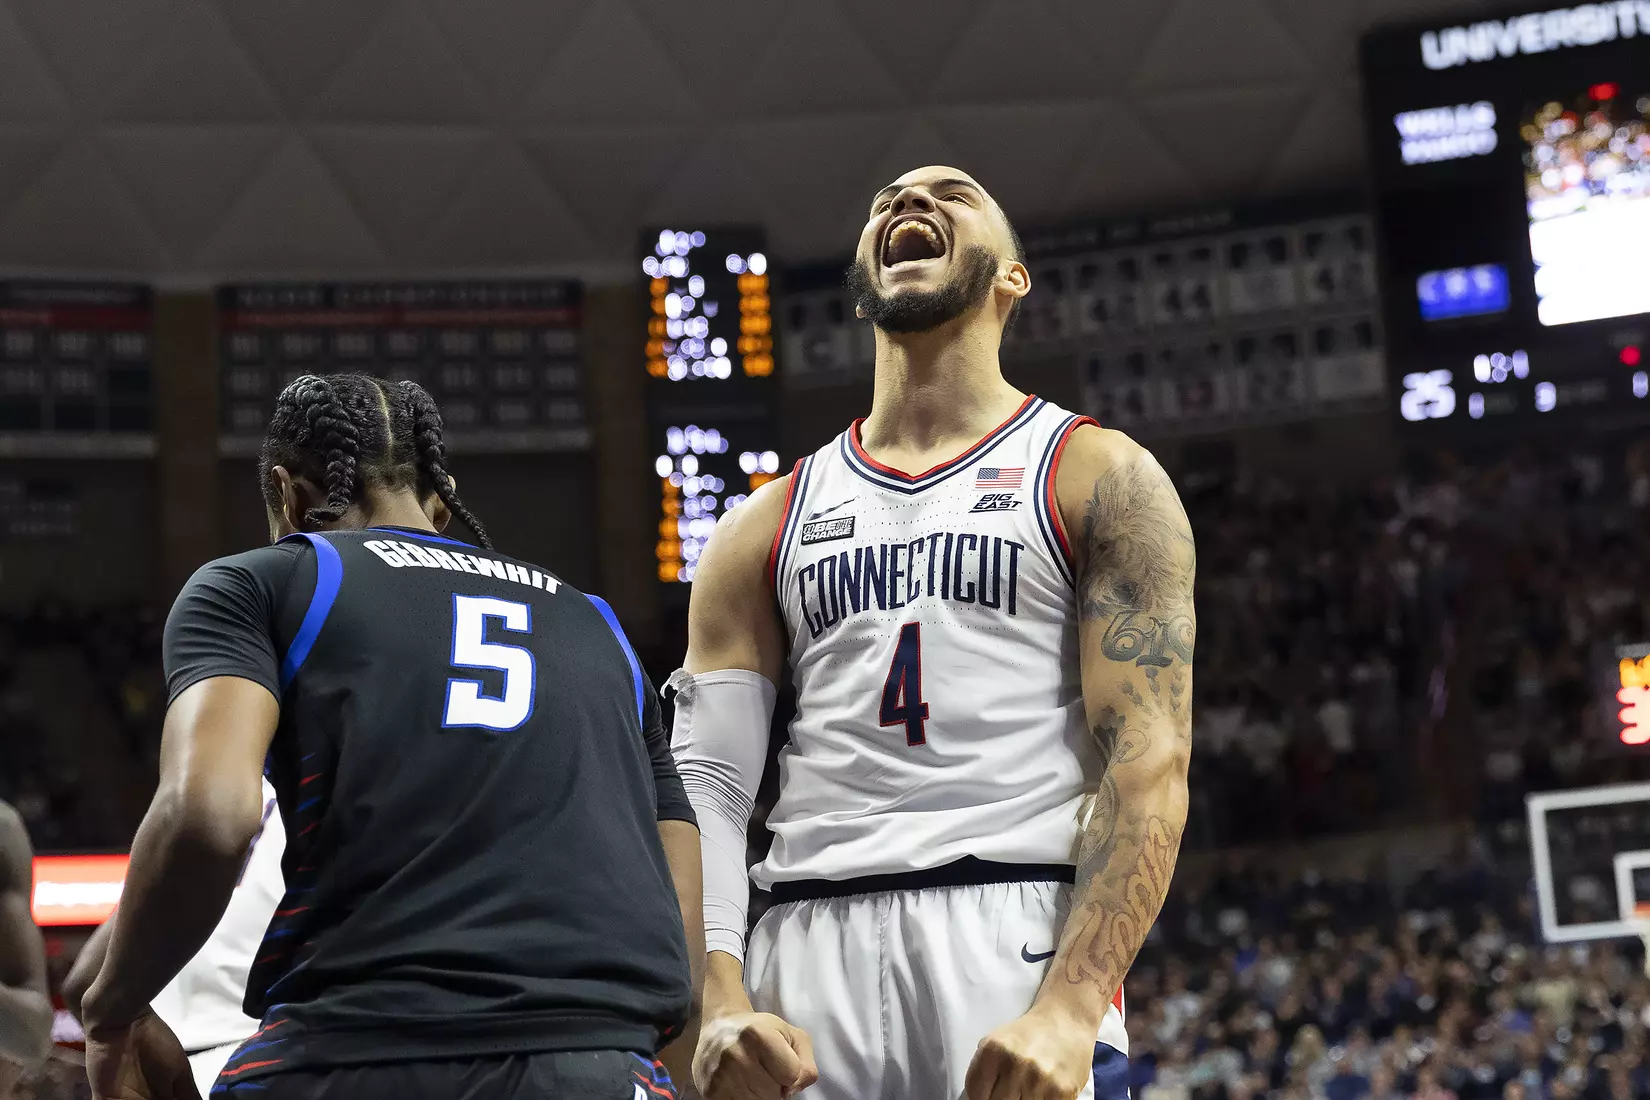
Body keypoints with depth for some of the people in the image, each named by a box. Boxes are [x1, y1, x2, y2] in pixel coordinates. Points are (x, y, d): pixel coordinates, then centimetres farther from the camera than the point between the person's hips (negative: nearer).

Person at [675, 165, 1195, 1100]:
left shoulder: (1101, 479, 7)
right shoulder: (764, 529, 17)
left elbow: (1149, 765, -4)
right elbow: (703, 785, 9)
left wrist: (1071, 1005, -18)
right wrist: (721, 1006, -8)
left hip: (1020, 942, -3)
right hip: (809, 951, 3)